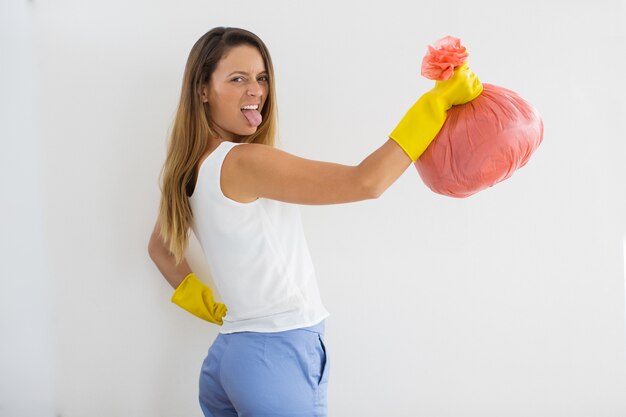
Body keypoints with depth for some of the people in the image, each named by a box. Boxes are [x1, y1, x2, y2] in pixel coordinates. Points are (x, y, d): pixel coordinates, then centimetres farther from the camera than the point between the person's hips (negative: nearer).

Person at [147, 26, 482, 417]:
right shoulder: (243, 163, -18)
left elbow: (160, 246, 26)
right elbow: (366, 182, -24)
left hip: (229, 354, 9)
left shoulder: (193, 169, 10)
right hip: (278, 356, -9)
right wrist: (438, 100, -19)